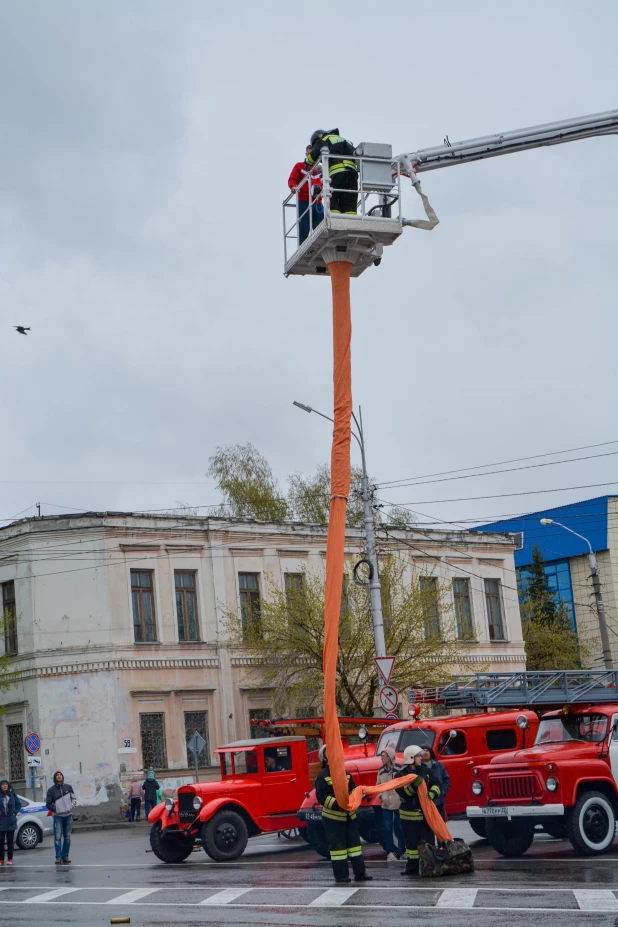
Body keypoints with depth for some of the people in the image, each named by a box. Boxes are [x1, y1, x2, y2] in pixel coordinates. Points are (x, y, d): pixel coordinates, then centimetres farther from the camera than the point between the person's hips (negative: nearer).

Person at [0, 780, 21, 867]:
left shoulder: (12, 794, 3)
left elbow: (18, 804, 11)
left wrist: (15, 812, 0)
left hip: (11, 822, 2)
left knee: (10, 841, 6)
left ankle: (10, 859, 12)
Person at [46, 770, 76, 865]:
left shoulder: (68, 787, 7)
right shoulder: (51, 790, -1)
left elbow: (74, 799, 12)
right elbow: (48, 804, 0)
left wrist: (71, 807, -4)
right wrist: (56, 810, -10)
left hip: (68, 815, 3)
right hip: (58, 816, -3)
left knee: (67, 837, 6)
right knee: (58, 837, -9)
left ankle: (65, 856, 13)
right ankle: (58, 857, -4)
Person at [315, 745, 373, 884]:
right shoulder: (323, 776, -10)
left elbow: (353, 790, 13)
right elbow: (321, 797, -16)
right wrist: (335, 804, -28)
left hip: (349, 814, 6)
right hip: (333, 816, -6)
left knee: (354, 842, 9)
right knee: (337, 845, -1)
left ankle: (359, 872, 15)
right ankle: (340, 875, 6)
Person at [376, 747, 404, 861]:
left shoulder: (399, 769, -8)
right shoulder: (381, 770, 8)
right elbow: (378, 785, 18)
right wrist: (380, 795, 4)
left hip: (398, 803, -4)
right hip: (386, 804, 4)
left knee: (399, 828, 5)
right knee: (388, 829, 0)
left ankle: (402, 851, 17)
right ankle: (390, 852, 3)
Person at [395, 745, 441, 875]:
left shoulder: (426, 770, 9)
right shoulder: (401, 774, -5)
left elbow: (435, 785, 7)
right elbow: (402, 792, -16)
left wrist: (432, 793, -14)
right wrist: (413, 785, -31)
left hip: (426, 812, 4)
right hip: (410, 814, -3)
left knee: (428, 839, 3)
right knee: (412, 841, 2)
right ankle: (412, 866, 10)